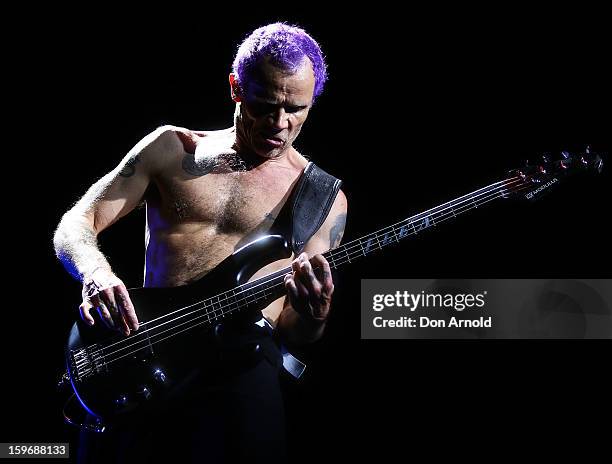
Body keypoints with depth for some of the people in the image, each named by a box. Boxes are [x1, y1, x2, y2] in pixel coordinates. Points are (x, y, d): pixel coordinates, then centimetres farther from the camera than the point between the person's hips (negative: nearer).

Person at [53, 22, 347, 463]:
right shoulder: (172, 148, 9)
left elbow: (291, 336, 5)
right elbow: (74, 225, 6)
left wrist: (313, 316, -19)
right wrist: (95, 272, -16)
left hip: (239, 364, -1)